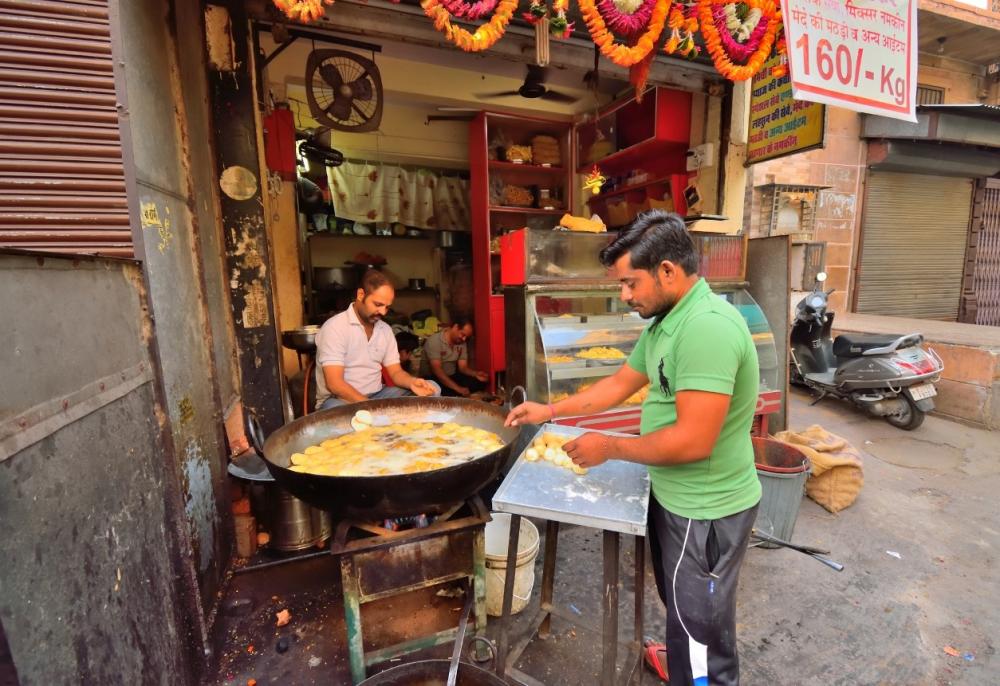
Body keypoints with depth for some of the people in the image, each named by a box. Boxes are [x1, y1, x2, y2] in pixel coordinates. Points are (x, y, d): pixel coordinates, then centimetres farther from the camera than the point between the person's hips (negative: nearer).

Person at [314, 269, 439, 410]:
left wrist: (412, 382, -19)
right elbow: (335, 384, -23)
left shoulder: (385, 329, 7)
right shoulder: (334, 327, -15)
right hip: (340, 400, -5)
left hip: (377, 396, 6)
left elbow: (395, 372, 6)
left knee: (433, 389, -8)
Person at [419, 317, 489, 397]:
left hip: (452, 376, 6)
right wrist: (457, 388, -36)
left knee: (480, 382, -16)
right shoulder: (434, 341, -21)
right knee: (448, 391, -38)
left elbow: (463, 367, 0)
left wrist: (475, 374, -23)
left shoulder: (462, 343, 1)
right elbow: (437, 370, -29)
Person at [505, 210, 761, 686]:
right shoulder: (667, 322, 3)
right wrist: (549, 411, 8)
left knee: (700, 636, 15)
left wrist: (609, 447, -18)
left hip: (705, 512, -9)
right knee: (684, 618, 30)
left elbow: (693, 441, -32)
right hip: (678, 499, 9)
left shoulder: (707, 327, -28)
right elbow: (621, 383, 11)